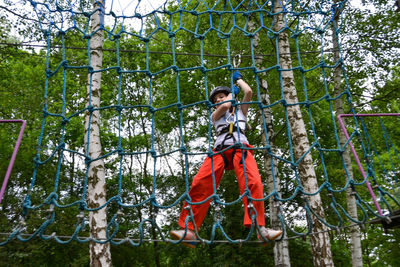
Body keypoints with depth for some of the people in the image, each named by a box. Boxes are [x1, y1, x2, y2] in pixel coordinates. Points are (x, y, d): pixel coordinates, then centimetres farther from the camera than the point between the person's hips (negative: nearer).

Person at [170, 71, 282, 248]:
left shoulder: (240, 110, 32)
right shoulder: (215, 115, 30)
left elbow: (248, 92, 18)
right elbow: (225, 106, 9)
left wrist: (238, 79, 36)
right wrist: (232, 92, 28)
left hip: (240, 148, 0)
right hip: (220, 150, 1)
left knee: (253, 182, -30)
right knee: (200, 184, -23)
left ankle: (259, 228, -34)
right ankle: (189, 230, -27)